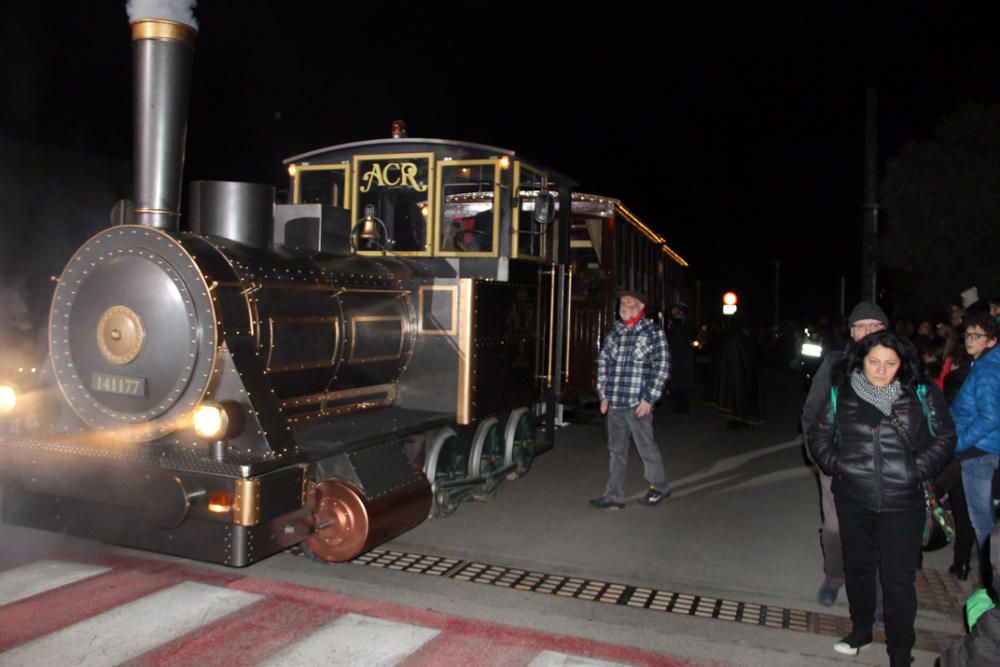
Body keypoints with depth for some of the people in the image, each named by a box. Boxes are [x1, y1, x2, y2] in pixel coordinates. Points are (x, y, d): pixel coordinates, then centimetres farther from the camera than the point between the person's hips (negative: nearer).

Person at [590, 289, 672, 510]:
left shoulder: (653, 333, -4)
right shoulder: (615, 333, 13)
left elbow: (662, 368, -8)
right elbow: (603, 363, 18)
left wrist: (649, 399, -12)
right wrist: (603, 395, 11)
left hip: (637, 404, -6)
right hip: (614, 404, 6)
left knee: (646, 447, 5)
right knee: (616, 450, 10)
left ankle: (659, 487, 26)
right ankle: (614, 496, 17)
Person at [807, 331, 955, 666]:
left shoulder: (921, 394, -4)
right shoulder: (841, 393, -1)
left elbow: (944, 437, 2)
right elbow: (819, 435, 9)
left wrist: (917, 471, -8)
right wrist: (835, 464, -4)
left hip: (903, 503, -2)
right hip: (853, 500, 2)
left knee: (899, 578, 0)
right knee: (858, 567, 18)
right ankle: (861, 629, 39)